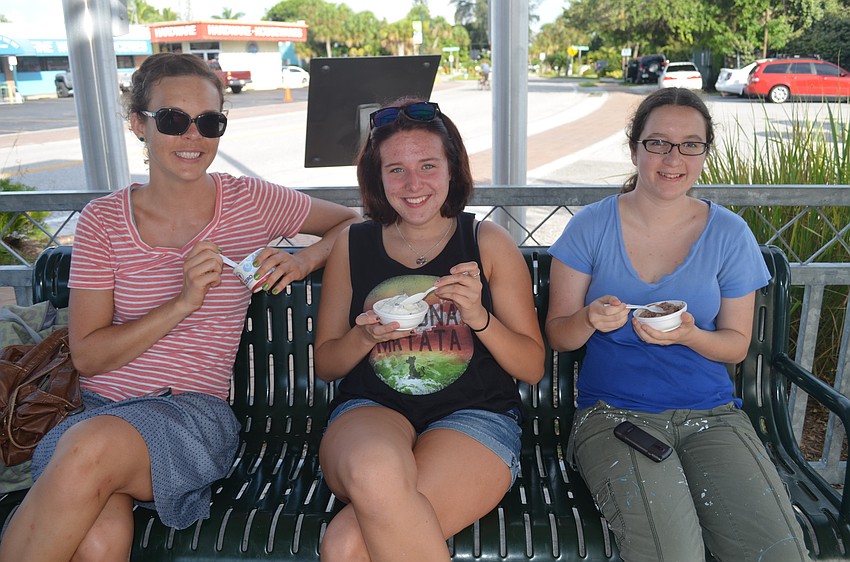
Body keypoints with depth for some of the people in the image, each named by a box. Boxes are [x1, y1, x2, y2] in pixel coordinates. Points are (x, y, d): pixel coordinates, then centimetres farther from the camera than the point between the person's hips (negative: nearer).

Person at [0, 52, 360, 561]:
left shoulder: (251, 202, 3)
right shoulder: (103, 219, 5)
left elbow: (354, 221, 14)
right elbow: (88, 356, 0)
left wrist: (301, 262, -7)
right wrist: (183, 301, -15)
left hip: (196, 411, 0)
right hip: (97, 408, 1)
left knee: (91, 447, -33)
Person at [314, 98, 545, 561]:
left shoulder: (489, 242, 4)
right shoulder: (353, 247, 9)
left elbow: (533, 367, 5)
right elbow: (325, 363, 15)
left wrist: (478, 316, -13)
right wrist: (365, 336, -7)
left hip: (473, 416, -2)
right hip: (370, 410, 2)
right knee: (376, 475, -37)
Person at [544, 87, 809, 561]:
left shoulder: (729, 234, 5)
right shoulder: (592, 227, 0)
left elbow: (737, 343, 9)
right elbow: (558, 335, 3)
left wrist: (690, 336, -13)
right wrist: (589, 320, -20)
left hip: (711, 411, 3)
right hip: (614, 411, -2)